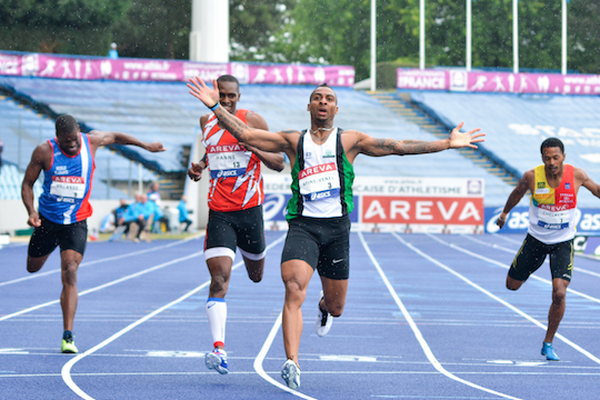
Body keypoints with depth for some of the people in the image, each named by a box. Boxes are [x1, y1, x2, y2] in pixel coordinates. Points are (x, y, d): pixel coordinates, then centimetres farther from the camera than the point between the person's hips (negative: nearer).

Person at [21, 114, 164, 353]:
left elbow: (115, 137, 13)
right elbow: (27, 184, -3)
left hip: (76, 223, -1)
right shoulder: (44, 152, -14)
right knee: (33, 268, 20)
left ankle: (68, 336, -20)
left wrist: (146, 146, 21)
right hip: (47, 219, 1)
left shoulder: (92, 142, -9)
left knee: (70, 274, -17)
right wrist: (31, 211, -19)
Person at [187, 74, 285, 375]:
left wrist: (255, 148, -21)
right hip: (219, 212, 1)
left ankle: (252, 254, 59)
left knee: (256, 276, 19)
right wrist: (198, 169, 4)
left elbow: (279, 164, -3)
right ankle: (218, 348, -25)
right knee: (219, 278, -16)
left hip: (249, 209, -1)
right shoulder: (206, 122, 7)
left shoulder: (253, 121, -4)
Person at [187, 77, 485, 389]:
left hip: (336, 227, 1)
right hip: (303, 225, -1)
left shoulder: (349, 141, 7)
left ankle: (324, 307, 50)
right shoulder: (293, 141, 9)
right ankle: (292, 364, -30)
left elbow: (397, 147, 4)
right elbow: (245, 134, 3)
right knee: (294, 290, -25)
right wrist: (215, 106, -6)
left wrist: (447, 144, -1)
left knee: (336, 307, 10)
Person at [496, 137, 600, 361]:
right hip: (536, 239, 1)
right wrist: (505, 212, 21)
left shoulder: (576, 175, -16)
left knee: (559, 293, -16)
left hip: (563, 242, -1)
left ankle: (548, 344, 3)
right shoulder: (532, 177, -16)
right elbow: (517, 193, 7)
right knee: (512, 285, 11)